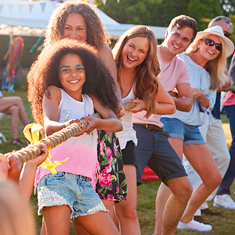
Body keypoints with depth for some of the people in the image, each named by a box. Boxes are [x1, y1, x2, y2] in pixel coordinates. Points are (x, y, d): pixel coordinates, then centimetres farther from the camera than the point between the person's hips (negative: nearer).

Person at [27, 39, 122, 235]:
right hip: (56, 176, -5)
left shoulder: (91, 99, 20)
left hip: (84, 182, 5)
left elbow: (117, 124, 5)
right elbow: (48, 126, -11)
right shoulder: (53, 92, 8)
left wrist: (96, 123, -18)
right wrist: (67, 127, -34)